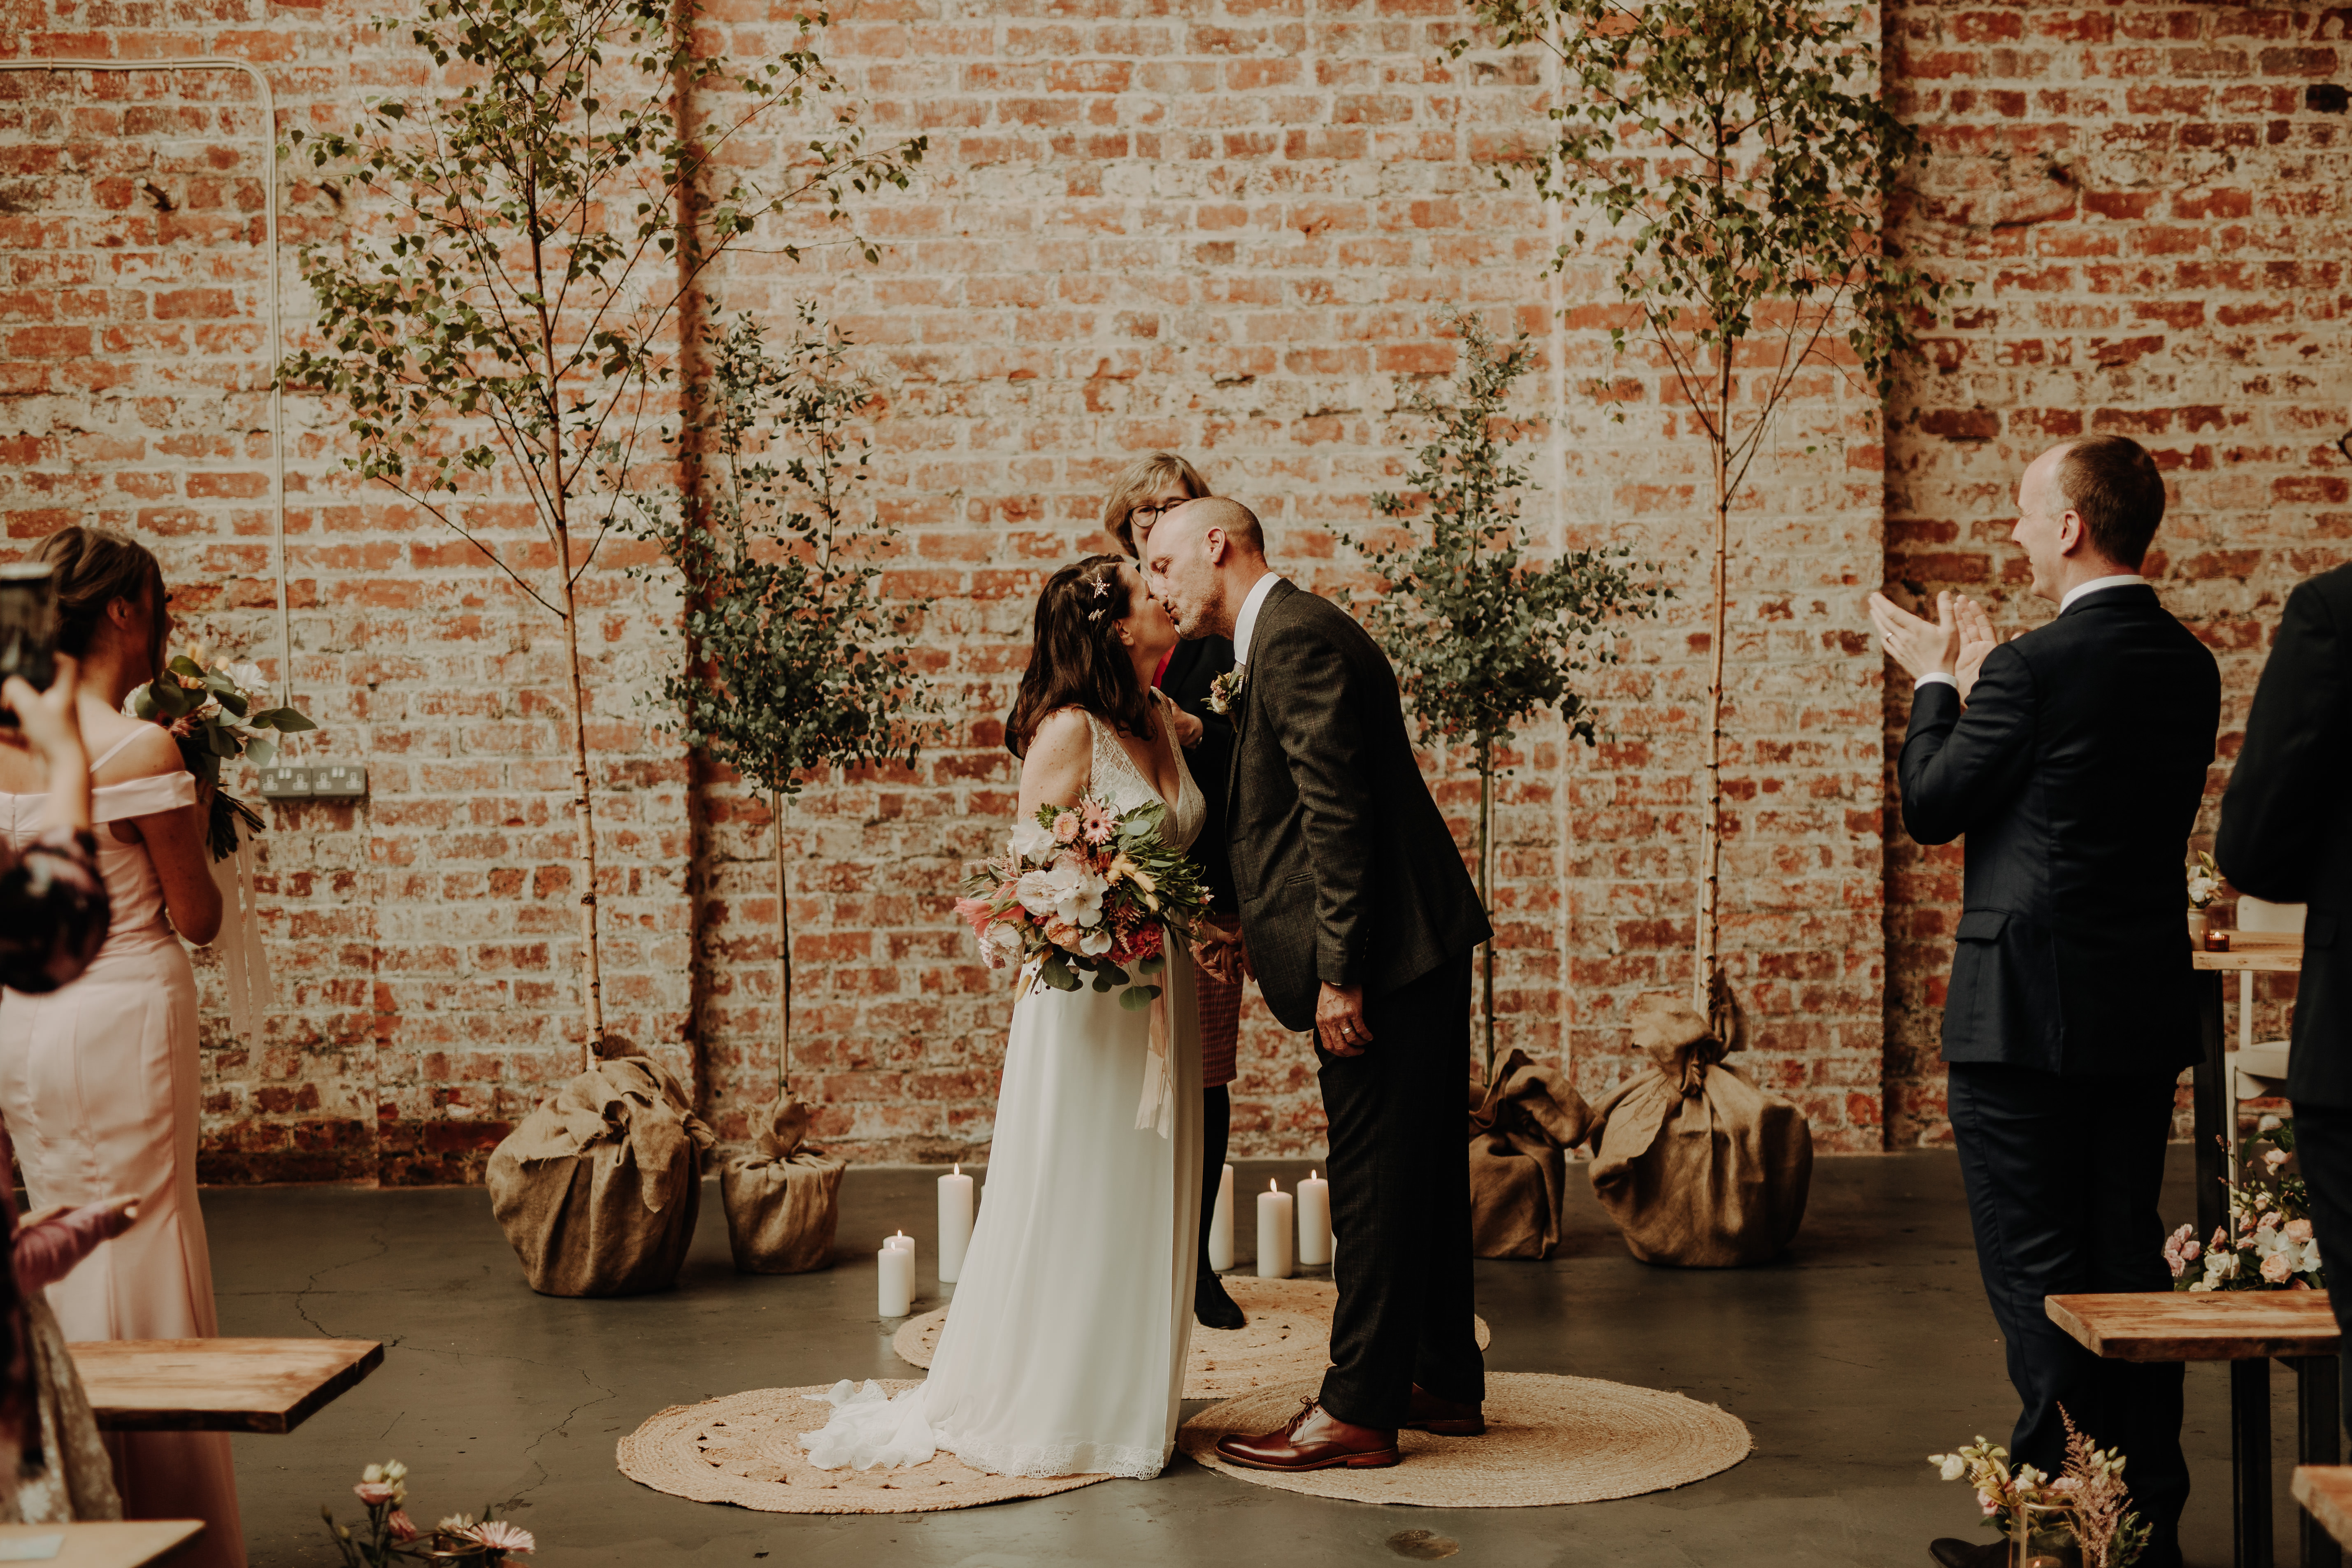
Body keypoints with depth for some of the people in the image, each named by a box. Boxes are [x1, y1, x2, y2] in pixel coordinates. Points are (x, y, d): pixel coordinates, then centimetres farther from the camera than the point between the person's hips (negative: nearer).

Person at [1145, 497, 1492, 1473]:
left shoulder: (1295, 637, -14)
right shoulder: (1281, 636, 19)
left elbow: (1336, 812, -21)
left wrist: (1338, 973, -21)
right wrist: (1251, 926, 15)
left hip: (1386, 950, -11)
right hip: (1424, 948, 11)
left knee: (1376, 1180, -4)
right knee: (1421, 1170, 16)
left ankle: (1357, 1411, 3)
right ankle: (1444, 1381, 26)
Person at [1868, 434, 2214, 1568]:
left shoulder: (2036, 666, -16)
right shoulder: (2190, 666, 7)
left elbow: (1932, 808, -7)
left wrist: (1938, 682, 7)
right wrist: (1982, 681, 18)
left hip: (2027, 1013, -7)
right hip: (2146, 1010, 8)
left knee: (2035, 1273, 0)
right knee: (2130, 1263, 14)